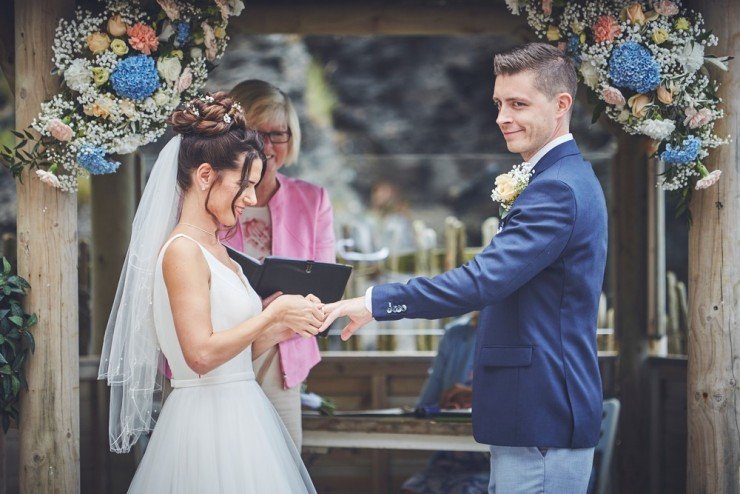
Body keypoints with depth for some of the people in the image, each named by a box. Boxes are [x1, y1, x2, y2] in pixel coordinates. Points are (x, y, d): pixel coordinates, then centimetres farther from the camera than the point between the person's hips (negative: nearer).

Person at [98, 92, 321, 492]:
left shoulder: (217, 250, 14)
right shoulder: (182, 251, -13)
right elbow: (201, 354, -21)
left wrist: (284, 323, 6)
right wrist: (274, 313, -14)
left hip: (237, 414, 9)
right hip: (209, 422, -9)